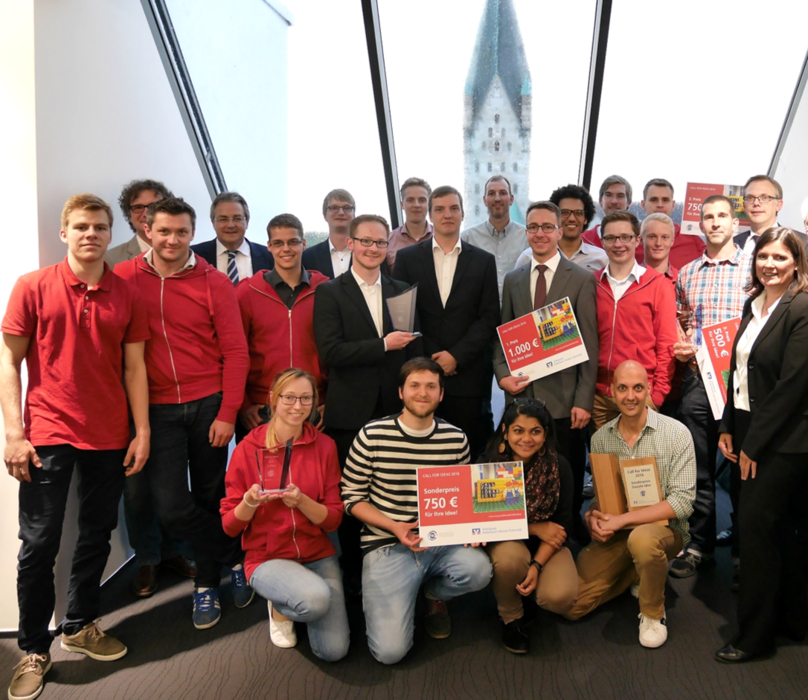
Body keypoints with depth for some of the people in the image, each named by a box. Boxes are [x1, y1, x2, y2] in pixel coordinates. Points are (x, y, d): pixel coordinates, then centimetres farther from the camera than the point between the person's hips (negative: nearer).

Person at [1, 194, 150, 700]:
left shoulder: (126, 295, 4)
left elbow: (134, 367, 6)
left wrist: (142, 432, 2)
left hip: (110, 439, 3)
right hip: (48, 436, -3)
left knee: (97, 537, 14)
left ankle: (80, 626, 33)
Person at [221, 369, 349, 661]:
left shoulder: (324, 445, -3)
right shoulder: (248, 448, -7)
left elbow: (333, 519, -3)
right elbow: (229, 526, -4)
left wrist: (302, 501, -23)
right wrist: (249, 503, -26)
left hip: (318, 553, 3)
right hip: (267, 557, -2)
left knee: (334, 650, -13)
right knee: (316, 598, -33)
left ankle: (288, 601, 18)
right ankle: (280, 608, 4)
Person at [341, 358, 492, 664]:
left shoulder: (456, 439, 1)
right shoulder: (372, 436, -8)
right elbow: (352, 498, -3)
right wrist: (395, 527, -17)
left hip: (441, 540, 3)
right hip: (386, 545, -3)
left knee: (479, 569, -31)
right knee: (390, 651, -15)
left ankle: (434, 594, 8)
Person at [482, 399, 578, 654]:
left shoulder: (558, 466, -10)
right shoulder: (489, 463, -12)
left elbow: (563, 524, -8)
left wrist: (537, 565, -20)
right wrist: (535, 528, -17)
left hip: (547, 546, 1)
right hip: (504, 541, -1)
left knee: (560, 597, -27)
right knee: (510, 557, -36)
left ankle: (529, 587, 12)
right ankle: (512, 618, -4)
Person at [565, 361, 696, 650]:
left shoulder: (676, 433, -11)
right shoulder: (600, 438, 2)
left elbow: (682, 501, -17)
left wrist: (622, 519, -22)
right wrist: (593, 517, -14)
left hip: (663, 527, -4)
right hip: (614, 537, 4)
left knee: (642, 538, -40)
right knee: (570, 604, -8)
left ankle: (653, 614, -9)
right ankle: (636, 573, 19)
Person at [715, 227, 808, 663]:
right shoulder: (754, 305, 10)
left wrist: (754, 444, -15)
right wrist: (729, 427, 8)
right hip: (751, 435, 8)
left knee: (755, 525, -5)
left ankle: (754, 636, 8)